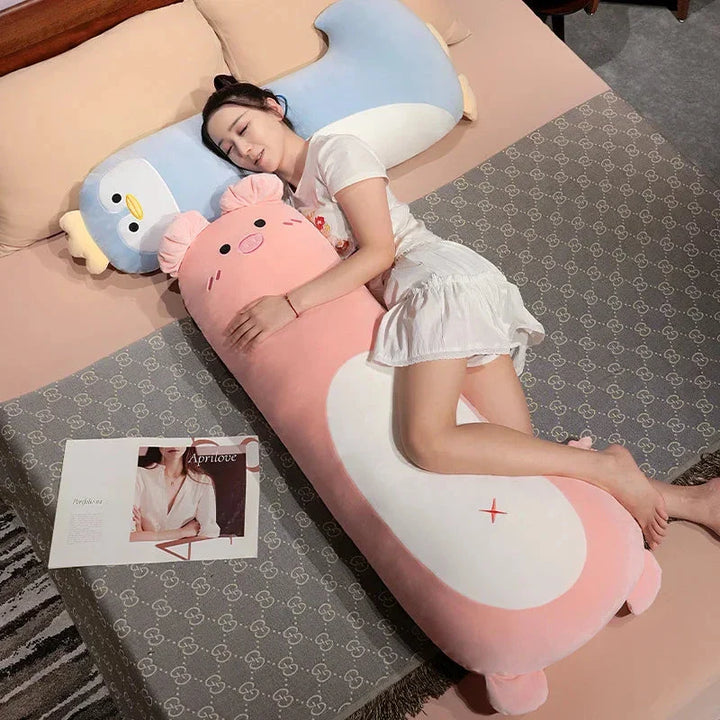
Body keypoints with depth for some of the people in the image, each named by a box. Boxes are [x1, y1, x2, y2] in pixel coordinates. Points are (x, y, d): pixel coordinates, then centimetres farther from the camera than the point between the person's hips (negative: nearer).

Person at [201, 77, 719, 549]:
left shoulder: (334, 151, 3)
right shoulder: (291, 196, 29)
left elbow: (378, 250, -7)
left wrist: (289, 304, -13)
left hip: (438, 277, -8)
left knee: (427, 441, -30)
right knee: (515, 455, -8)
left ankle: (608, 469, -19)